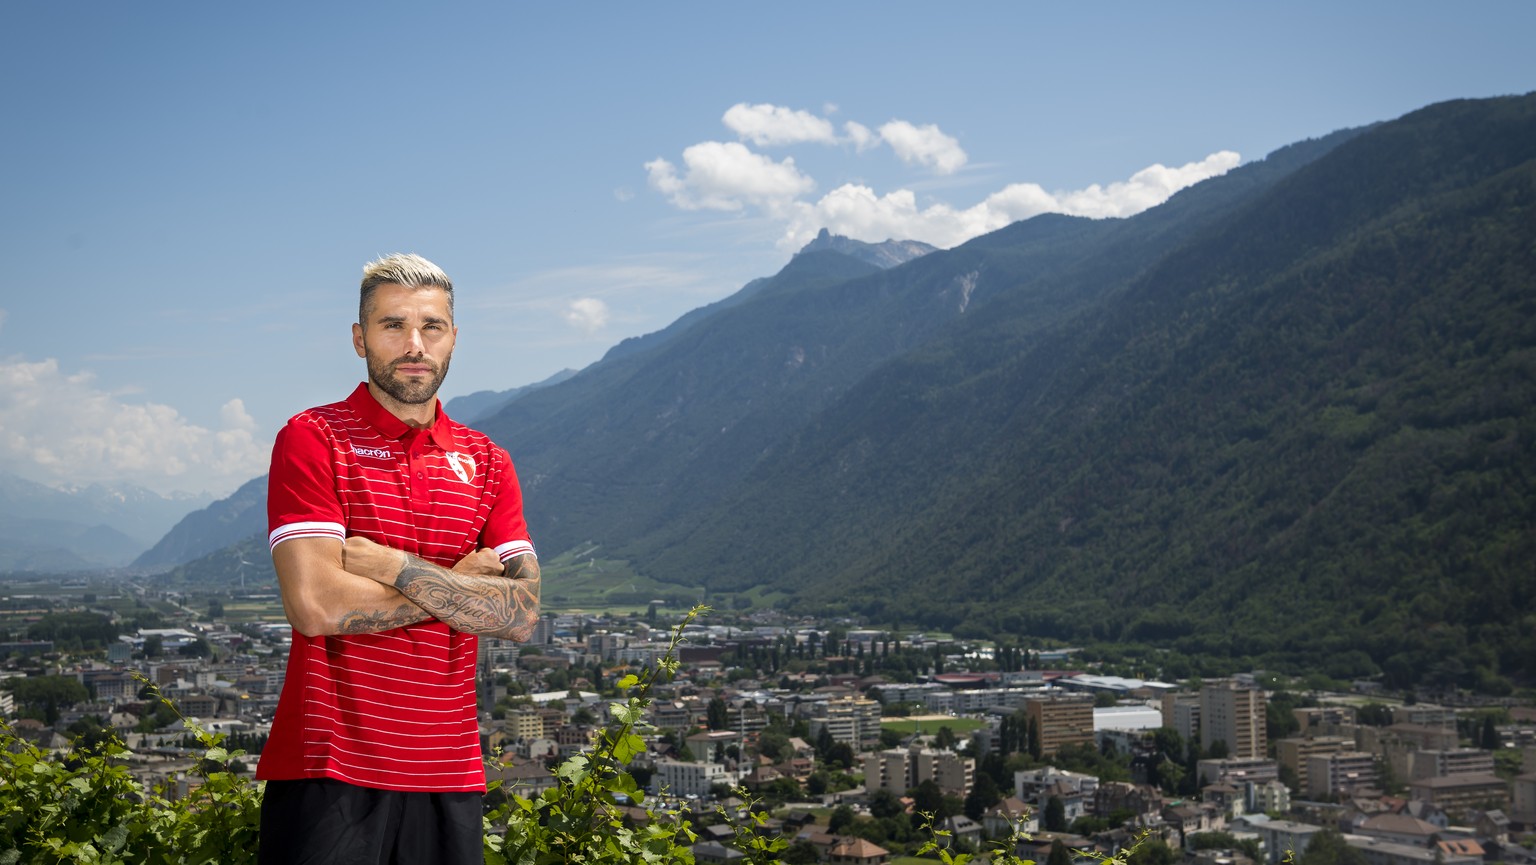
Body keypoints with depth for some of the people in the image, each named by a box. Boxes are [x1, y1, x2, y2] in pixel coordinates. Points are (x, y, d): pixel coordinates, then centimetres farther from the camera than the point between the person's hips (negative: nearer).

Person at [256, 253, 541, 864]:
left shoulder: (487, 463, 9)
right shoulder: (311, 439, -3)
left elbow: (520, 614, -3)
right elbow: (317, 606, -16)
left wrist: (393, 565, -12)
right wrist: (457, 583, -6)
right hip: (329, 773, -4)